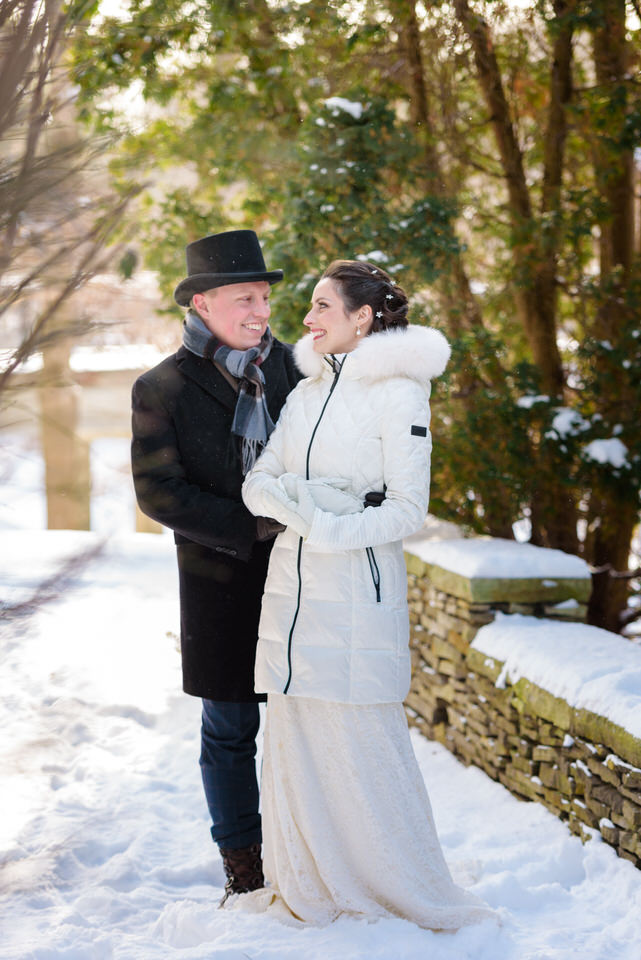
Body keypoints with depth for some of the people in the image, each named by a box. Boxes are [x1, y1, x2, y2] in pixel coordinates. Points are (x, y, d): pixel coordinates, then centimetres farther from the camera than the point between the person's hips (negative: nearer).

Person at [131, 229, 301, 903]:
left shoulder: (288, 364, 5)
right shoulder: (161, 389, -5)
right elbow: (159, 493, -9)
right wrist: (254, 527, -17)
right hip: (222, 582, -2)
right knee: (230, 729, 8)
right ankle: (243, 866, 23)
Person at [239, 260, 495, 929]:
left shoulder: (397, 392, -7)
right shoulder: (306, 392, 13)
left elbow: (408, 509, -10)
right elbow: (257, 484, 8)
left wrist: (330, 530, -20)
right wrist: (302, 499, -12)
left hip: (358, 586, -6)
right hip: (292, 585, 6)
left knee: (363, 744, -2)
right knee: (294, 740, 9)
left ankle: (416, 897, 13)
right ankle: (307, 890, 22)